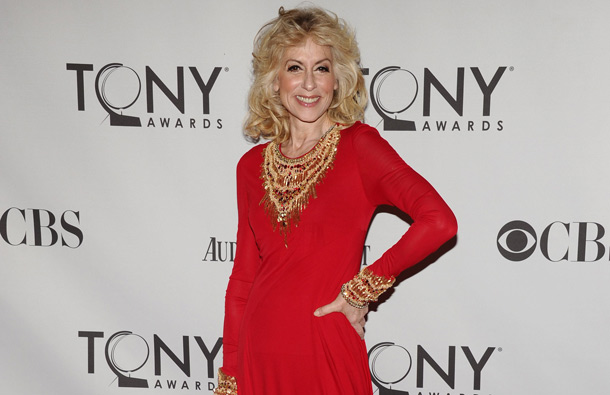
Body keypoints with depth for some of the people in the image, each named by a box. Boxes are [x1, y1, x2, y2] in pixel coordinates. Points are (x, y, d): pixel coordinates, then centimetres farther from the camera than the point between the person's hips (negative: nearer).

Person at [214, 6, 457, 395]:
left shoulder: (358, 145, -6)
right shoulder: (252, 165, 5)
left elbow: (438, 221, -19)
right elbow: (242, 276, 8)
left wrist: (363, 288, -12)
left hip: (327, 355, -3)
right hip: (258, 358, 4)